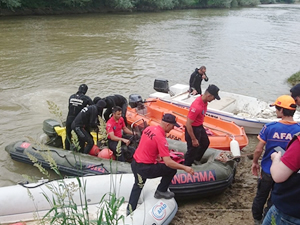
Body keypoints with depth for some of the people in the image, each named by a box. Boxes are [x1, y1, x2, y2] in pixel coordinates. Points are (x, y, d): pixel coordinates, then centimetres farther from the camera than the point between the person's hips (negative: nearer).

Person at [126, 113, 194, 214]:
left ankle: (130, 209, 38)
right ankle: (161, 191, 19)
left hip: (134, 163, 9)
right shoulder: (161, 138, -22)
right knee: (172, 169, 2)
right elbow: (168, 162, -26)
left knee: (138, 186, 32)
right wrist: (185, 168, -17)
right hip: (145, 168, -9)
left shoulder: (149, 128, 2)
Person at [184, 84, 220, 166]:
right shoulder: (197, 106, -34)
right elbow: (188, 124, -30)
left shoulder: (204, 101, -6)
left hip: (200, 127, 10)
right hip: (193, 129, -10)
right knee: (192, 149, 5)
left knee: (205, 143, 28)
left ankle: (196, 161, 48)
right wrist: (194, 139, -22)